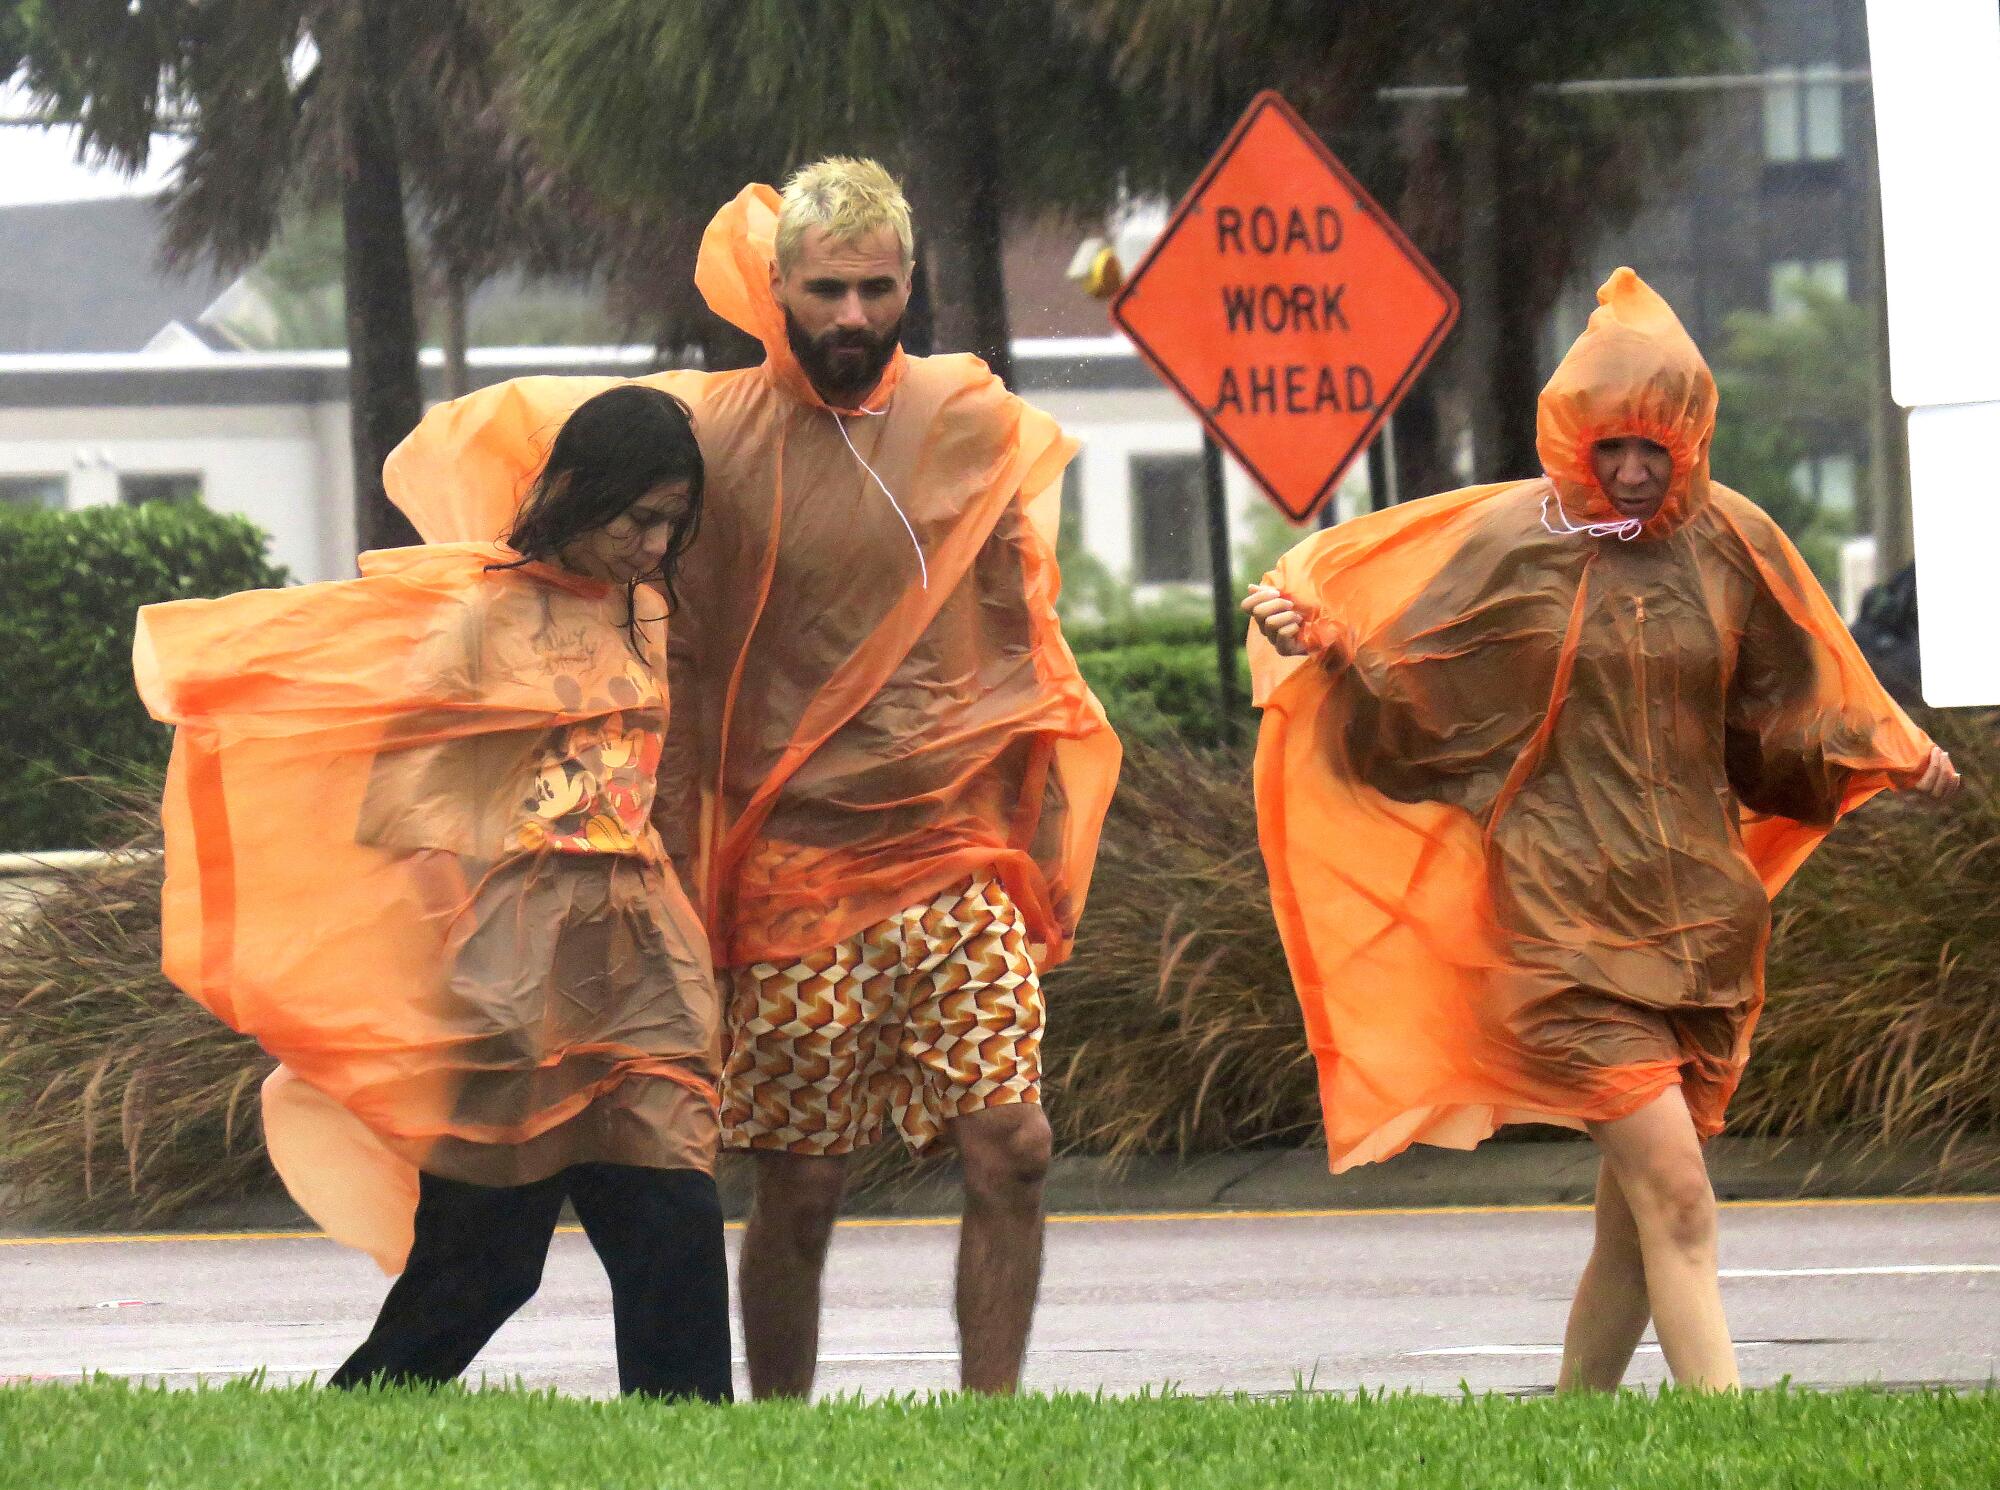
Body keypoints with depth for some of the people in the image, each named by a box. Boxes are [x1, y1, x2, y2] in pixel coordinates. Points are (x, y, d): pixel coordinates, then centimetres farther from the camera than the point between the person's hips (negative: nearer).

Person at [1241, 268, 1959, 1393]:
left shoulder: (1729, 544, 6)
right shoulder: (1506, 543, -3)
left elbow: (1776, 723, 19)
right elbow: (1404, 710, 1)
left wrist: (1887, 758, 7)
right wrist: (1320, 648, -15)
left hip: (1700, 921, 4)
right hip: (1564, 929, -4)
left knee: (1639, 1215, 6)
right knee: (1677, 1200, -15)